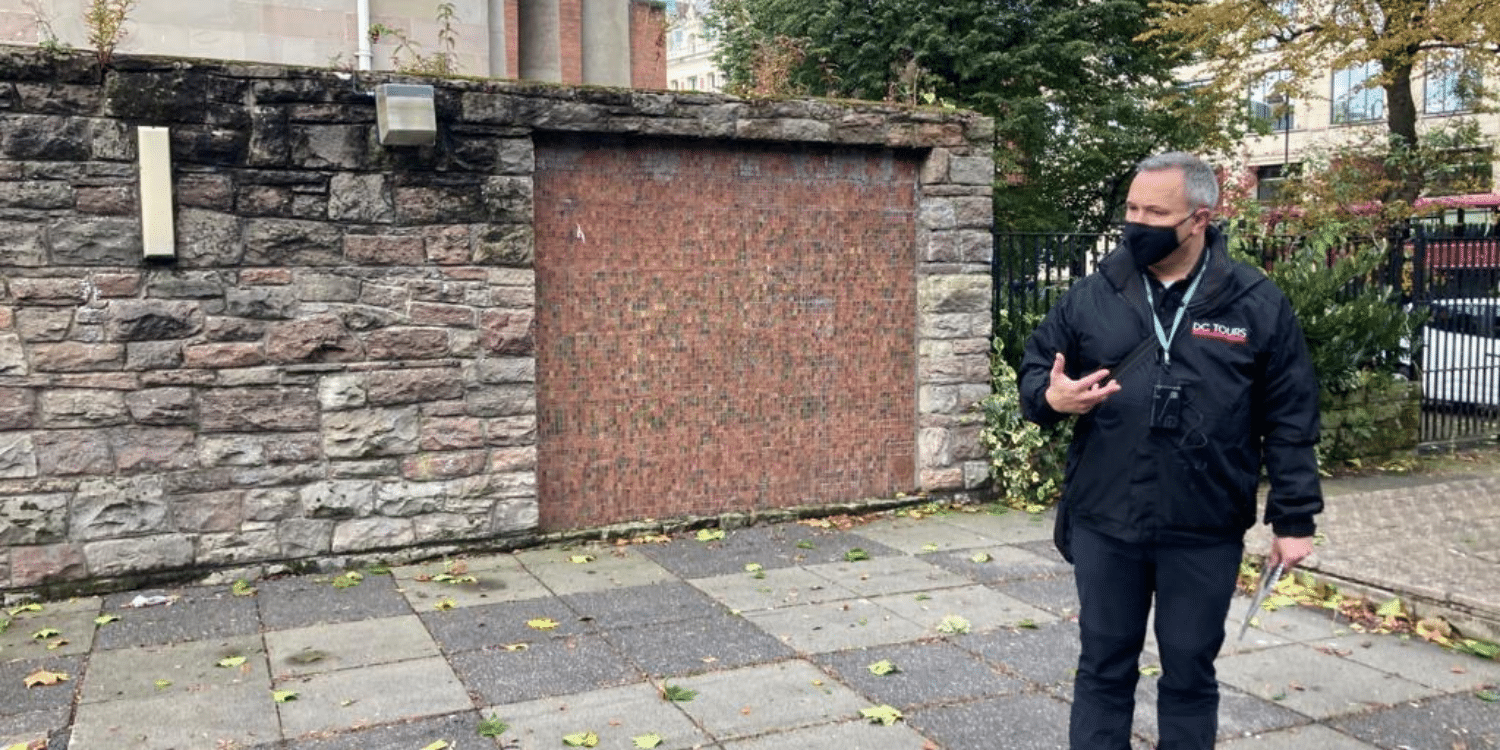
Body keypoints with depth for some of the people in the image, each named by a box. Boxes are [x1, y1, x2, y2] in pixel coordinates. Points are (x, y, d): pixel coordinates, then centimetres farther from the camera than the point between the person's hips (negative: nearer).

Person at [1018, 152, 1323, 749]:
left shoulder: (1256, 303, -3)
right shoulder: (1093, 294, 1)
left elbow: (1290, 421, 0)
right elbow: (1035, 367, 9)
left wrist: (1294, 519, -2)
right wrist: (1050, 397, -15)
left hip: (1204, 533, -1)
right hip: (1104, 525, 2)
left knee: (1189, 674, 14)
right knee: (1103, 669, 13)